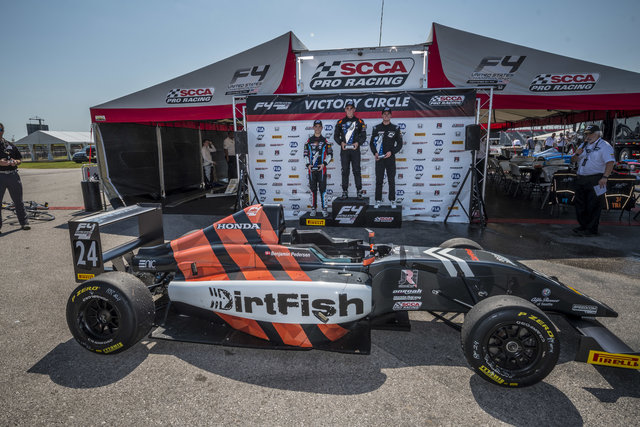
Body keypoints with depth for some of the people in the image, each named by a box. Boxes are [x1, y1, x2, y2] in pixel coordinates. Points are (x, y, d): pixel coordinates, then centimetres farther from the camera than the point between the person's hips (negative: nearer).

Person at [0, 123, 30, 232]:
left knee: (18, 201, 6)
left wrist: (15, 162, -6)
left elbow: (20, 160, 16)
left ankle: (24, 222, 12)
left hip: (13, 175, 2)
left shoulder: (10, 145, 15)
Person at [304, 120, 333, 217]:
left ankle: (324, 208, 0)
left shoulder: (325, 141, 6)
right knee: (313, 188, 5)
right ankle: (313, 208, 12)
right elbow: (306, 154, 12)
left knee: (323, 188, -5)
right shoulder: (309, 141, 10)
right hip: (311, 168, 2)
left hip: (322, 168, -2)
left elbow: (330, 154, 4)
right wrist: (308, 164, -2)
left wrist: (324, 164, -9)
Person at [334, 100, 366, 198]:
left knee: (357, 171, -3)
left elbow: (363, 136, 7)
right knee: (345, 171, 2)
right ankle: (345, 191, 7)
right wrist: (341, 142, -8)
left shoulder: (359, 122, 8)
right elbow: (336, 136, 11)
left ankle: (359, 191, 4)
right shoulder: (340, 122, 10)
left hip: (355, 150, -1)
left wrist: (358, 142, -12)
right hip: (344, 150, 1)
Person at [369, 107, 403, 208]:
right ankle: (378, 201, 8)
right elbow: (372, 142, 10)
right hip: (379, 158, 1)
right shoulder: (376, 128, 8)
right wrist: (375, 153, -7)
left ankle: (392, 200, 10)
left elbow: (399, 144, 5)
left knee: (391, 180, 2)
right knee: (379, 180, 1)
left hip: (390, 158, -1)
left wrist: (391, 152, -10)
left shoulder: (395, 128, 5)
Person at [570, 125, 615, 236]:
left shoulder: (604, 146, -6)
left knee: (593, 206, -4)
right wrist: (577, 154, -2)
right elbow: (573, 160, 20)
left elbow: (610, 162, -16)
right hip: (580, 179, 8)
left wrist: (604, 177, -26)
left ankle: (591, 229, 3)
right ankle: (583, 225, 24)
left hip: (595, 180, -7)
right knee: (580, 204, 12)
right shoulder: (584, 145, 18)